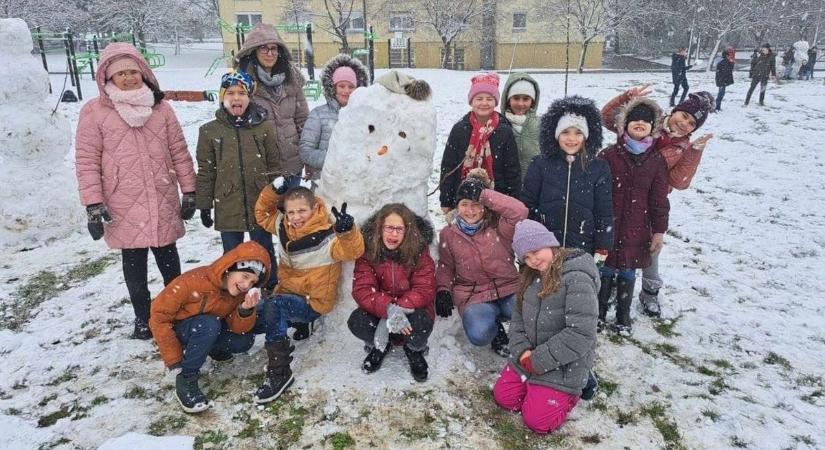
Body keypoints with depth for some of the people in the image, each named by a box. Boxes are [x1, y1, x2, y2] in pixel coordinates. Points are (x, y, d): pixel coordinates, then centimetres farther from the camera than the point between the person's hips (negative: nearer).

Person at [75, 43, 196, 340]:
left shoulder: (160, 107, 5)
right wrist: (93, 204, -9)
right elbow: (87, 161, -4)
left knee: (168, 259, 14)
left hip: (163, 203, 2)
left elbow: (179, 152, 6)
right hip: (123, 208, -2)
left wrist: (189, 191, 5)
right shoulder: (94, 111, -4)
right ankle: (143, 318, 27)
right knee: (134, 263, 10)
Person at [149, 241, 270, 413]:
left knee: (244, 341, -18)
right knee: (209, 324, -34)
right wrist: (175, 361, -25)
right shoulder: (194, 281, -32)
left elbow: (238, 329, -12)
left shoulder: (240, 292, -14)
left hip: (208, 332, 6)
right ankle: (185, 380, -20)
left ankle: (212, 350, 13)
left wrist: (246, 310, -34)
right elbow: (159, 315, -26)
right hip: (176, 330, -5)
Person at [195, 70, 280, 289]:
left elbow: (274, 165, 4)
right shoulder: (209, 131, 0)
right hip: (227, 208, 1)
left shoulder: (264, 127, -1)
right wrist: (204, 205, 3)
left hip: (260, 205, 0)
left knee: (265, 253, 13)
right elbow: (205, 172, 4)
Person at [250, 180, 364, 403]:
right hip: (286, 295, 8)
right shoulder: (284, 227, 1)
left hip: (313, 303, -8)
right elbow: (263, 213, 15)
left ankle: (279, 373, -28)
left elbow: (353, 251, -34)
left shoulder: (326, 237, -20)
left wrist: (347, 230, -56)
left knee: (272, 305, -36)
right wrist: (274, 191, -5)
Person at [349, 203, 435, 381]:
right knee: (356, 322, -28)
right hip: (380, 311, 1)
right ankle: (379, 345, 8)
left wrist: (399, 310, -32)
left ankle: (415, 350, 4)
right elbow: (362, 290, -21)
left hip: (411, 310, -1)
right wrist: (389, 309, -39)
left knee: (421, 323, -34)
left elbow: (425, 291, -20)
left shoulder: (419, 252, -16)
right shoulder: (367, 251, -14)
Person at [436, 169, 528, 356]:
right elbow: (446, 267, 16)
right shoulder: (448, 234, 4)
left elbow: (519, 211, -25)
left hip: (509, 289, 0)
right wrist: (443, 290, -1)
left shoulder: (498, 226, -4)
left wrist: (484, 194, -26)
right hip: (473, 296, 0)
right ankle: (495, 327, 9)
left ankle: (496, 317, 6)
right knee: (479, 335, -30)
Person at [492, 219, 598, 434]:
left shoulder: (577, 279, -24)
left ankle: (577, 385, 14)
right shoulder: (531, 277, 3)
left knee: (537, 420, -8)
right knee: (503, 398, 6)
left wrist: (538, 361, -23)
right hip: (530, 357, 8)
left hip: (565, 364, -7)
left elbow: (581, 334, -29)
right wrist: (522, 351, -10)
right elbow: (518, 317, 8)